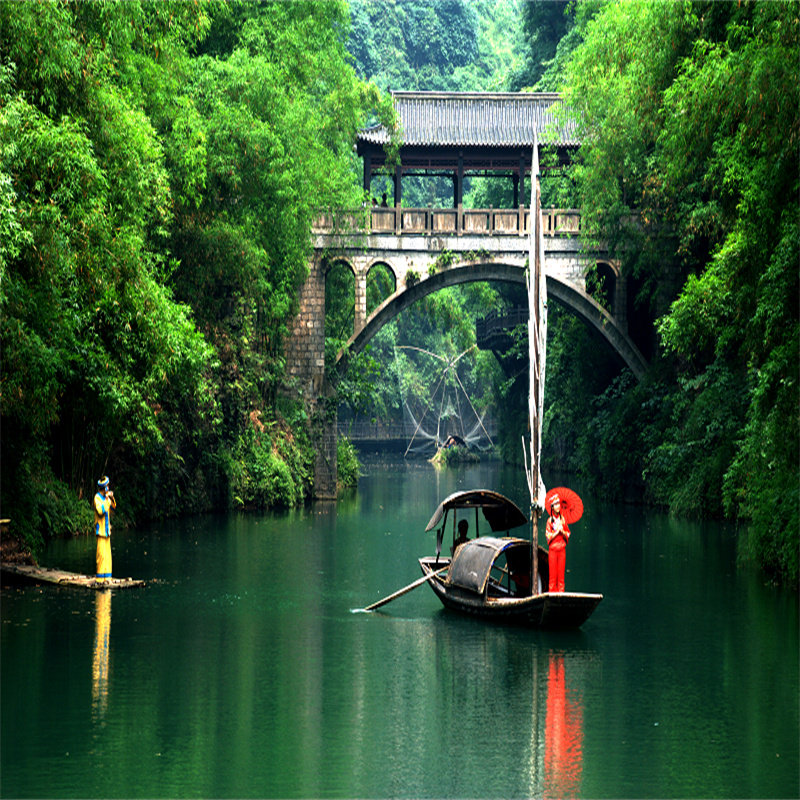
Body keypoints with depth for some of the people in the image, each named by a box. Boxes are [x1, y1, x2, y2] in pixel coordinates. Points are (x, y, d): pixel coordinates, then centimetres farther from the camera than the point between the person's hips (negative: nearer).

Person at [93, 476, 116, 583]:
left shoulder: (106, 497, 12)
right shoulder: (97, 498, -12)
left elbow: (113, 507, 20)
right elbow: (100, 511, -23)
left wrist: (112, 498, 3)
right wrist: (106, 500, -21)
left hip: (106, 530, 9)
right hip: (100, 529, -9)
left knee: (107, 554, 8)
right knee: (101, 554, -10)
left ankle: (106, 577, 11)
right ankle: (100, 578, -9)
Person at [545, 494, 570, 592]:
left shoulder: (563, 519, 10)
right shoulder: (550, 520, 1)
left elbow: (568, 535, 12)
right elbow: (548, 536, -3)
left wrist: (562, 531, -6)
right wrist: (557, 531, -12)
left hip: (562, 549, 3)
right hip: (553, 549, -3)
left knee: (561, 572, -1)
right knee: (553, 572, -5)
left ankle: (561, 591, 0)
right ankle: (552, 591, -4)